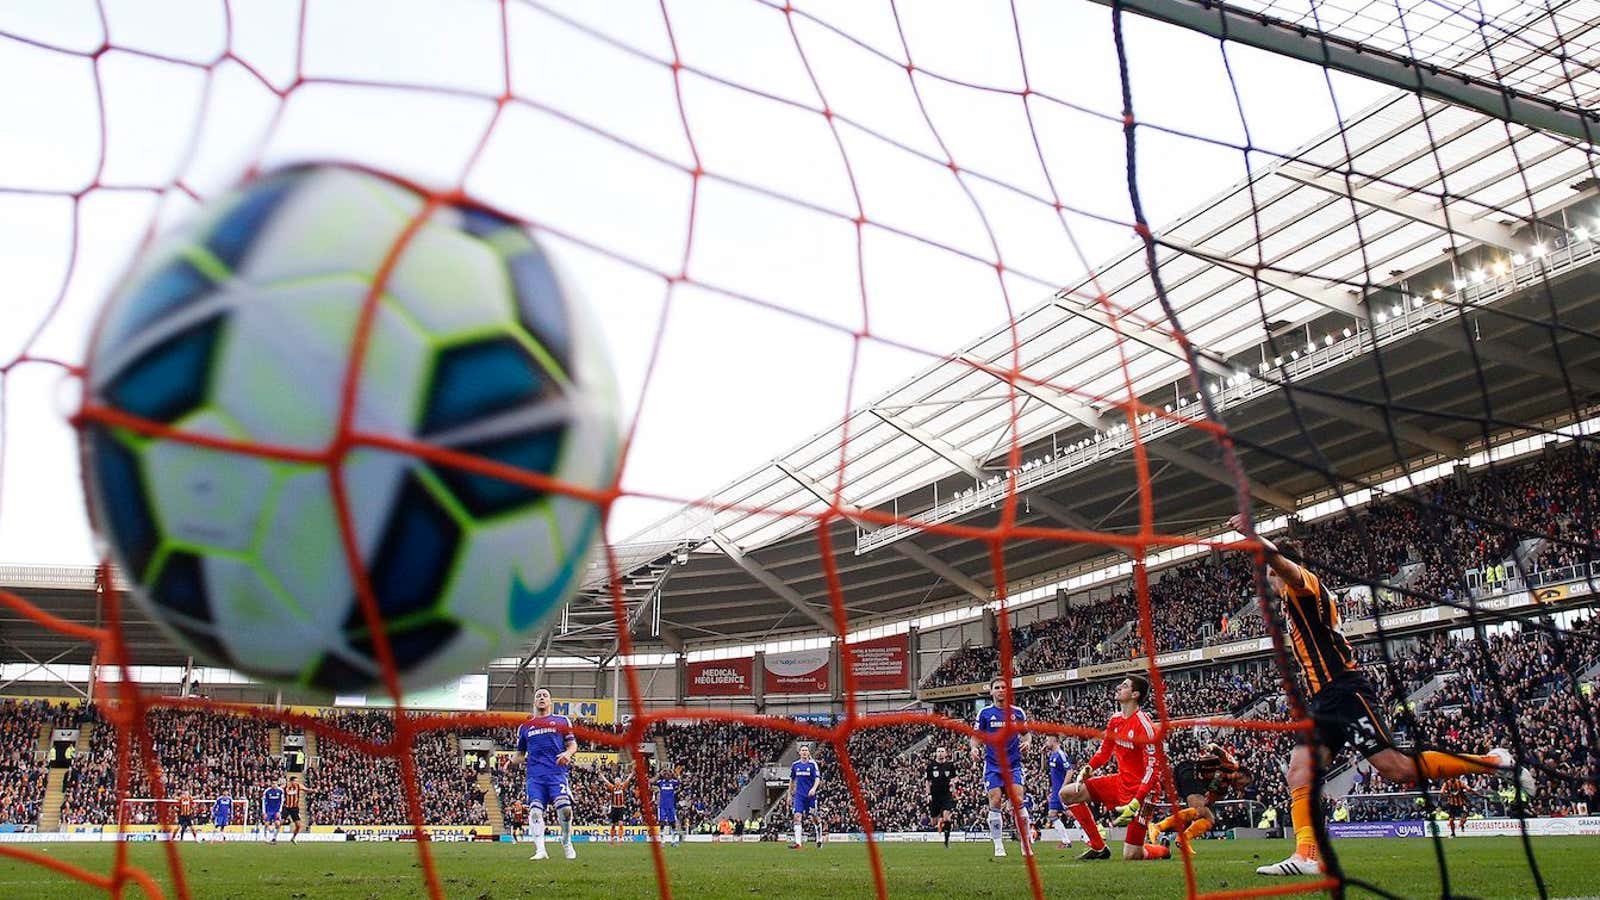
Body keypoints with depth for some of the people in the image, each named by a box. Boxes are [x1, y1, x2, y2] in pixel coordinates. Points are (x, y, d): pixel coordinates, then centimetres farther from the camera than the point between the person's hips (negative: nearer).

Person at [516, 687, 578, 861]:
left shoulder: (562, 721, 15)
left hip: (557, 772, -2)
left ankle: (566, 843, 6)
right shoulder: (525, 726, 21)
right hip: (535, 776, 2)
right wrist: (519, 759, 1)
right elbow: (519, 754, 25)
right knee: (535, 811, -14)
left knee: (565, 808, -17)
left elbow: (573, 744, 13)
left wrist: (568, 753, -10)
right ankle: (540, 851, -15)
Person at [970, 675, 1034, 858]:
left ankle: (1026, 844, -2)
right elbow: (977, 736, 6)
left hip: (1013, 764, 0)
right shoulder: (984, 713, 2)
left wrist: (1027, 742, -8)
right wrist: (975, 748, -15)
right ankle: (998, 846, 1)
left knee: (1018, 801, -12)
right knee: (995, 803, -8)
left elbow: (1026, 733, 14)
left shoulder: (1018, 712, 5)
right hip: (992, 766, 0)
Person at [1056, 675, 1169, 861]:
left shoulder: (1143, 724, -20)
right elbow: (1104, 750, 18)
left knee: (1131, 856, -8)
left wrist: (1135, 803, -27)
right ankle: (1098, 847, 5)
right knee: (1067, 793, 0)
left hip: (1139, 789, -8)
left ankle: (1163, 850, 27)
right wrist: (1088, 768, -1)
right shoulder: (1115, 720, 4)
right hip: (1120, 781, 8)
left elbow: (1152, 768, -22)